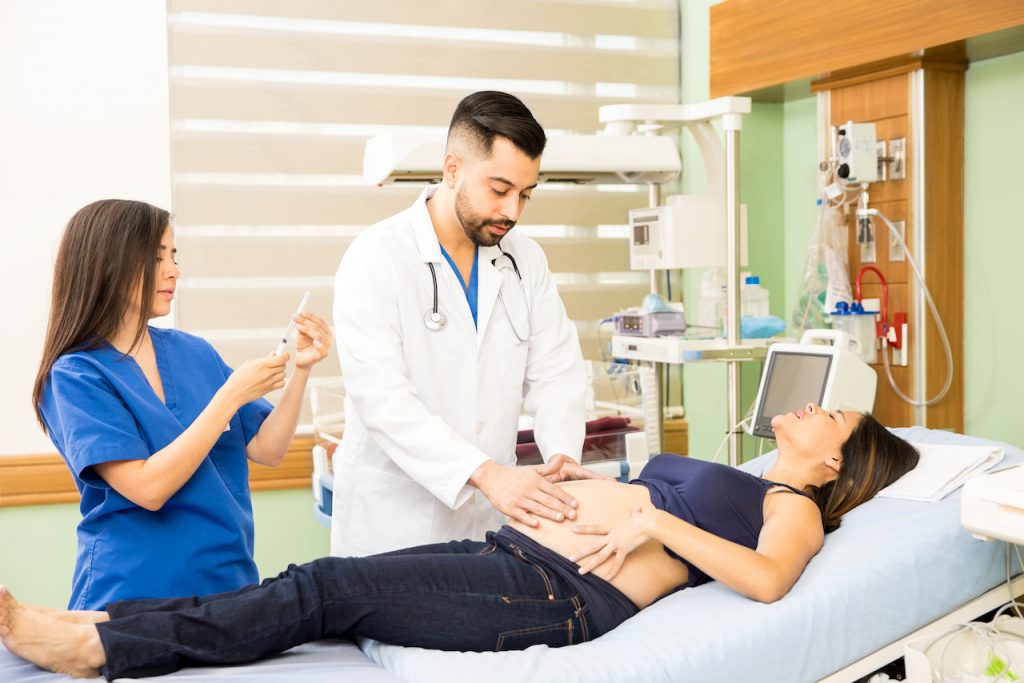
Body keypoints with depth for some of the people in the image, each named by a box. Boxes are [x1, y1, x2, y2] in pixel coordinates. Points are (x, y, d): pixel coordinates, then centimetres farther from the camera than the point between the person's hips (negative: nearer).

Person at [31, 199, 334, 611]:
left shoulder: (193, 352, 4)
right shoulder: (75, 375, -11)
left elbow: (266, 451, 3)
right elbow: (148, 488, -21)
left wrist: (300, 371, -10)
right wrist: (231, 395, -21)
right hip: (133, 593, -5)